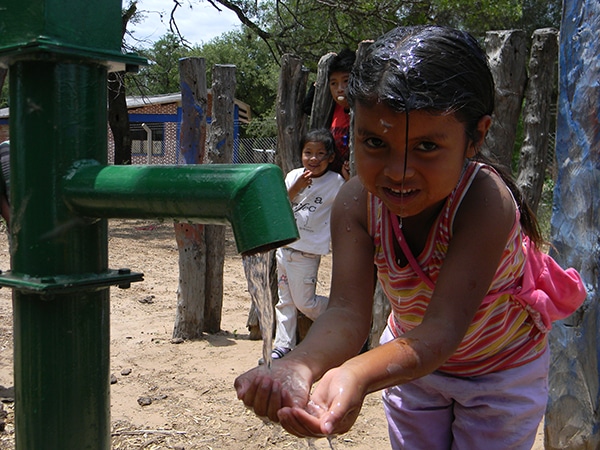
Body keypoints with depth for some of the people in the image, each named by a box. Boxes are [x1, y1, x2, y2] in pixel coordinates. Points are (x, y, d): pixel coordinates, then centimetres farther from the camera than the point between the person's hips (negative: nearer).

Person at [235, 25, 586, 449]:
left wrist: (358, 375, -65)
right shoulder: (357, 202, -26)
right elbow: (347, 310, -34)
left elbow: (444, 327, -45)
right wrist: (299, 367, -57)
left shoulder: (484, 199, -38)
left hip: (501, 372, -3)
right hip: (410, 359, 3)